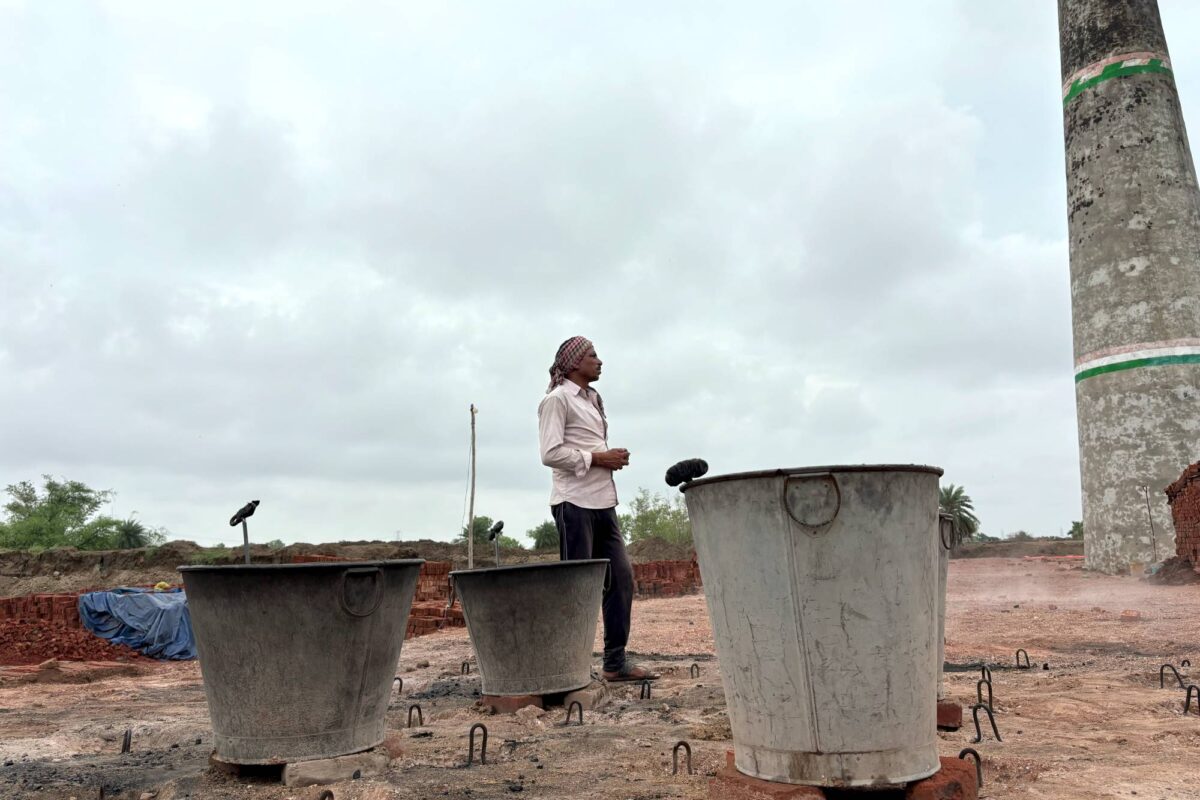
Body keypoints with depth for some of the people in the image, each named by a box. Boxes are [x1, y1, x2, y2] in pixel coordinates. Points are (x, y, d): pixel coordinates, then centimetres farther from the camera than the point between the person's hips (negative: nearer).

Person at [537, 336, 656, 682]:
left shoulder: (592, 400, 22)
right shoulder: (557, 398, -5)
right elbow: (551, 453, -15)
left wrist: (613, 458, 10)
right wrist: (598, 458, -13)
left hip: (603, 501, 9)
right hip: (575, 503, -9)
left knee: (621, 578, 6)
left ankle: (615, 663, 13)